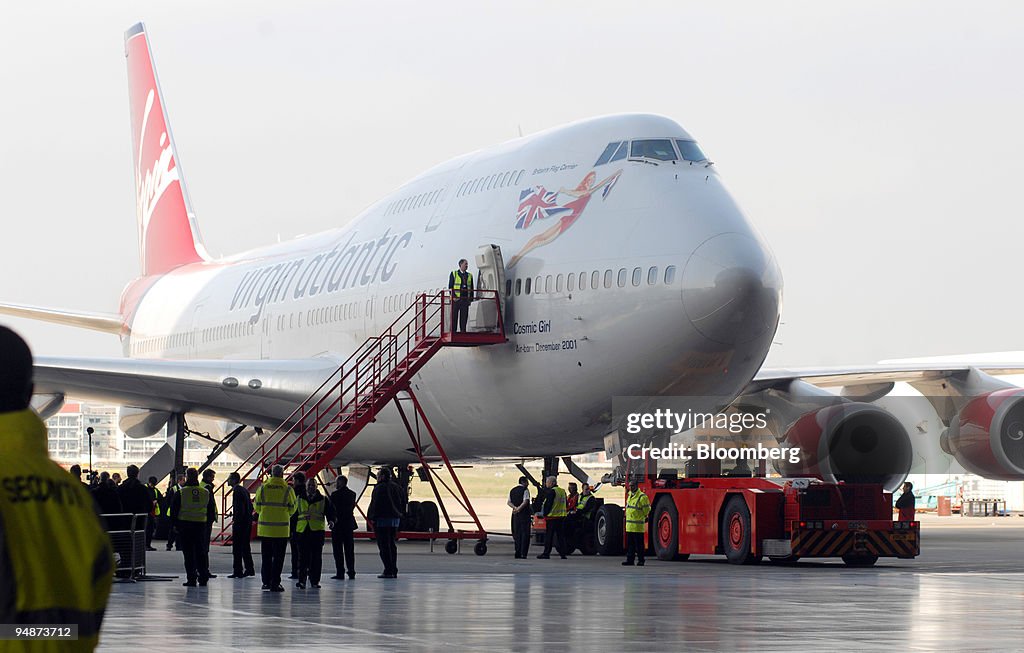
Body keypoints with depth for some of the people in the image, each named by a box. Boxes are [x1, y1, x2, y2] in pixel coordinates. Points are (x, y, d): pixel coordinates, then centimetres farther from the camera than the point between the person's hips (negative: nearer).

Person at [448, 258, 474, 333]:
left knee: (464, 317, 0)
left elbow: (471, 288, 16)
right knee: (454, 317, -3)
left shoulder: (469, 275, 15)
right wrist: (453, 296, -12)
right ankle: (453, 332, -1)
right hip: (456, 299, -3)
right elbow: (450, 287, 0)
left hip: (465, 300, 3)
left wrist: (471, 299, 6)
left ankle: (463, 332, 2)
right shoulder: (454, 274, 5)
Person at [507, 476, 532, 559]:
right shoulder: (525, 490, -7)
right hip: (524, 515, -6)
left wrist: (515, 508, -6)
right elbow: (525, 501, -18)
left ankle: (517, 553, 9)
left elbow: (509, 502, 8)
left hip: (515, 515, 6)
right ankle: (523, 554, -7)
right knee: (525, 534, -2)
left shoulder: (512, 490, 14)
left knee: (517, 534, 11)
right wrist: (518, 508, -14)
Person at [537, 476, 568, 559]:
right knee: (561, 535, 9)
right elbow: (565, 504, 18)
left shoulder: (551, 491, -13)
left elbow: (548, 504, -15)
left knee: (549, 536, -3)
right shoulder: (563, 491, 13)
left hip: (552, 516, -8)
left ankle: (546, 553, -2)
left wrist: (545, 513, -5)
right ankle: (563, 553, 8)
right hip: (562, 517, 8)